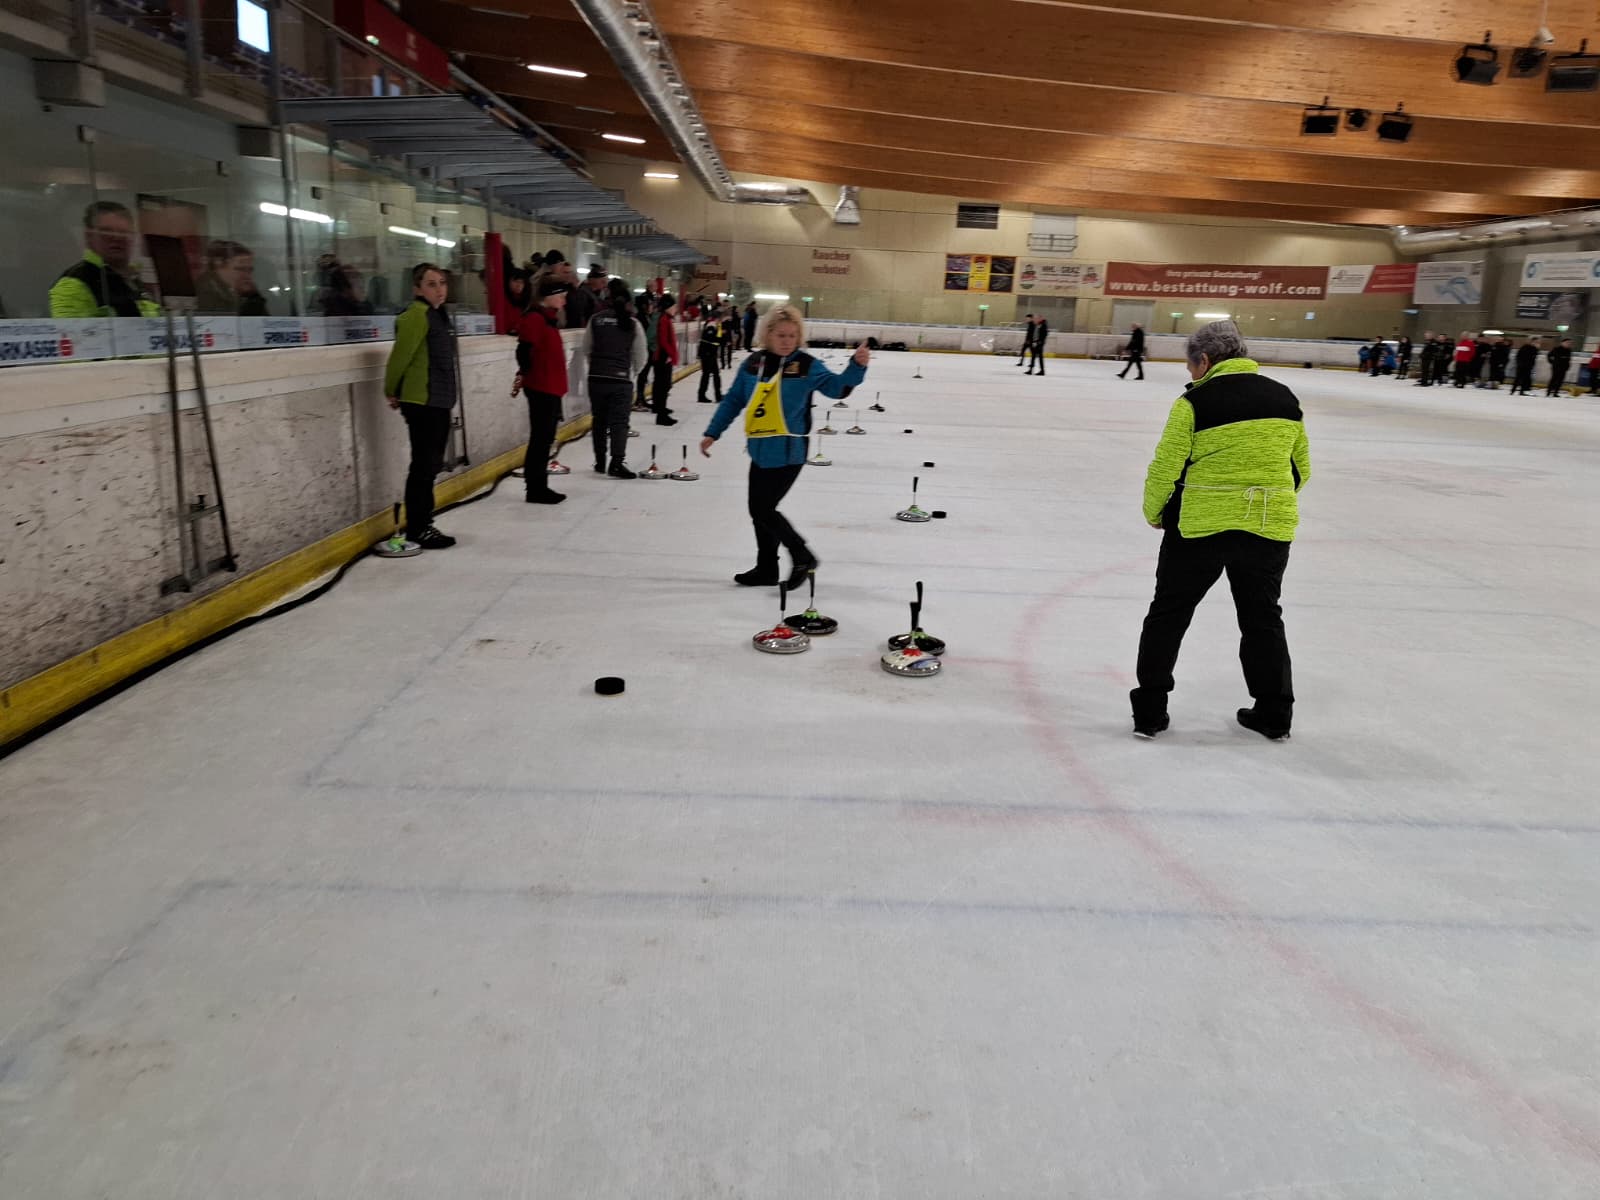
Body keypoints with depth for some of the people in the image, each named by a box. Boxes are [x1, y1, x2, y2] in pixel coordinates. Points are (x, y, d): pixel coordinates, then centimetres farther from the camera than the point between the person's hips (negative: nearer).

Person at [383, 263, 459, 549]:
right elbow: (400, 356, -15)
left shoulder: (438, 314, 14)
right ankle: (417, 529, 3)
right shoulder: (417, 315, -15)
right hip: (421, 402, -9)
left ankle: (423, 525, 23)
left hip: (439, 401, 9)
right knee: (423, 465, -5)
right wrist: (392, 392, -3)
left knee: (432, 464, 14)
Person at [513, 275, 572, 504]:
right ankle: (535, 489, -1)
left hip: (551, 388, 10)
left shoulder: (550, 319, 18)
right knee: (540, 439, -6)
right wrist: (523, 374, -22)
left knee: (545, 438, 13)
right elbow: (524, 349, -23)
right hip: (541, 388, -10)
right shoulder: (535, 319, -14)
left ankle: (540, 487, 20)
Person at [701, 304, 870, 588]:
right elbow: (733, 401, 12)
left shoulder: (806, 365, -7)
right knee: (758, 511, 13)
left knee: (763, 509, -6)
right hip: (760, 451, 6)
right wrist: (712, 433, 12)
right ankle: (766, 569, 28)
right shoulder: (753, 364, 5)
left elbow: (837, 387, -17)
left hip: (787, 453, -6)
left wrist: (857, 366, -34)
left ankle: (803, 557, 13)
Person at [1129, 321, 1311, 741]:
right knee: (1262, 617, 20)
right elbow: (1300, 469, 13)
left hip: (1200, 525, -4)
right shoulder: (1284, 398, 7)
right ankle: (1274, 714, 26)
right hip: (1269, 528, 5)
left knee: (1169, 613, 11)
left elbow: (1165, 469, -11)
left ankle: (1149, 711, 12)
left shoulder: (1195, 402, -11)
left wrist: (1154, 514, 6)